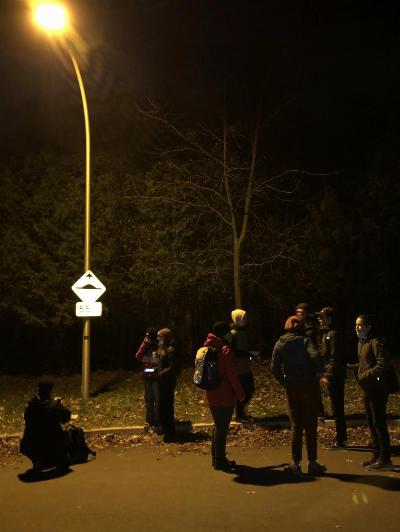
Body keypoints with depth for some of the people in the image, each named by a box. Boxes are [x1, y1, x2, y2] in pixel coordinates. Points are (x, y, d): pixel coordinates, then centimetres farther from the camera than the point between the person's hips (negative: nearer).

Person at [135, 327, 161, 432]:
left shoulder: (159, 347, -10)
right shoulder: (145, 345, 7)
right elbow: (138, 357, -5)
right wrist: (145, 345, -9)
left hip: (157, 377, -6)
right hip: (146, 377, 6)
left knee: (158, 400, -2)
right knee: (148, 400, 12)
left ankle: (158, 423, 5)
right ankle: (149, 421, 21)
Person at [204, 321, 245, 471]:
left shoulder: (207, 347, 9)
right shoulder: (225, 350, -17)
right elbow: (232, 375, -17)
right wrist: (240, 394, -8)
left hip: (211, 395, 8)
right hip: (225, 396, -8)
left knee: (218, 426, 19)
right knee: (222, 427, 0)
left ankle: (217, 458, 27)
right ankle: (220, 460, 8)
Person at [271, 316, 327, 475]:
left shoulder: (279, 344, 2)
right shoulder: (305, 341, -6)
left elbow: (274, 368, -7)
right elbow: (316, 356, -25)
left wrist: (284, 383, 3)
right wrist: (318, 373, -11)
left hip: (292, 389, 2)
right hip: (309, 386, -2)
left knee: (295, 426, 13)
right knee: (311, 425, 8)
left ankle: (296, 463, 14)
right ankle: (312, 463, 14)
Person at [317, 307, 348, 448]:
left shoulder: (333, 334, -15)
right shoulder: (326, 333, 14)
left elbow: (335, 358, -21)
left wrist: (328, 376, -23)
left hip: (335, 378, -10)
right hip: (332, 377, 10)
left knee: (337, 408, -3)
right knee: (337, 407, 15)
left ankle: (340, 440, 3)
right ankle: (341, 438, 24)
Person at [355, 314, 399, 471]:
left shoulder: (375, 342, -16)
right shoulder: (361, 342, 14)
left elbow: (383, 364, -24)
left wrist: (367, 375, -21)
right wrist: (360, 374, 8)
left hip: (377, 389, -10)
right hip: (367, 389, 10)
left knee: (379, 423, -4)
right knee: (372, 423, 16)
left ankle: (385, 460, 4)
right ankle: (376, 455, 28)